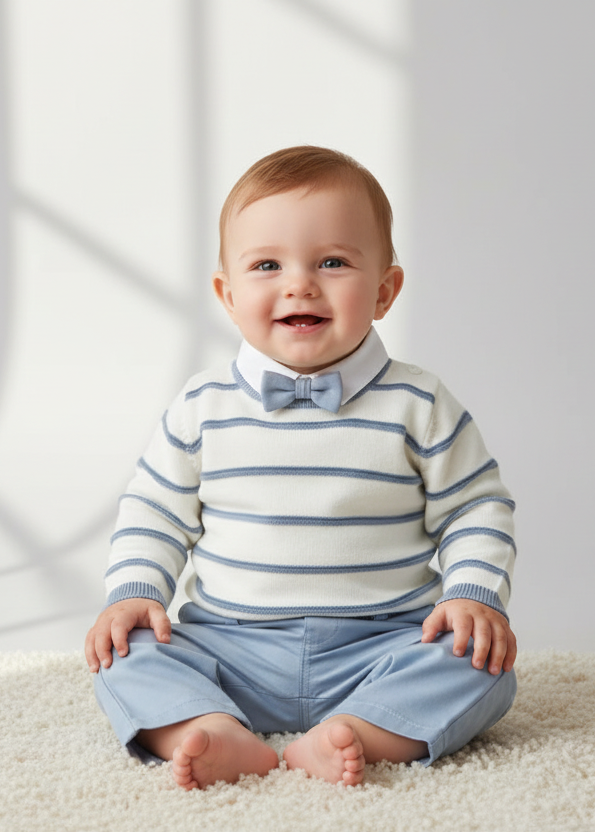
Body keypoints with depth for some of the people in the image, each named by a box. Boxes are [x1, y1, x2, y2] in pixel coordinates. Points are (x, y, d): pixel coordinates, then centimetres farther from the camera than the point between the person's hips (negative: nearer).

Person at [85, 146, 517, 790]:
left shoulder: (418, 405, -3)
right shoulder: (203, 406, 1)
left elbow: (475, 509, 4)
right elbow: (155, 510, 11)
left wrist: (474, 594, -12)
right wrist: (133, 592, -4)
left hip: (380, 645, -1)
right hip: (231, 648, 1)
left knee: (480, 667, -24)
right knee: (125, 657, -18)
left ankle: (346, 737, -35)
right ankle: (217, 735, -37)